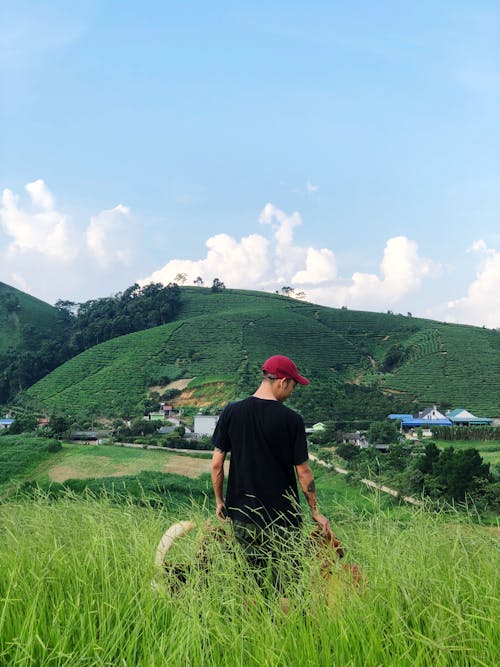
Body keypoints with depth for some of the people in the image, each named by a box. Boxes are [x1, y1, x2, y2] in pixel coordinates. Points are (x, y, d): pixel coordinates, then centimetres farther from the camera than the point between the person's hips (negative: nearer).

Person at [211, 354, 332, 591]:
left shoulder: (231, 412, -2)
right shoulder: (291, 419, -10)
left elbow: (216, 463, 0)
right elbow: (303, 470, -5)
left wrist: (219, 501, 14)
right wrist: (315, 511, 7)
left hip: (241, 515, 3)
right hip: (282, 517, -3)